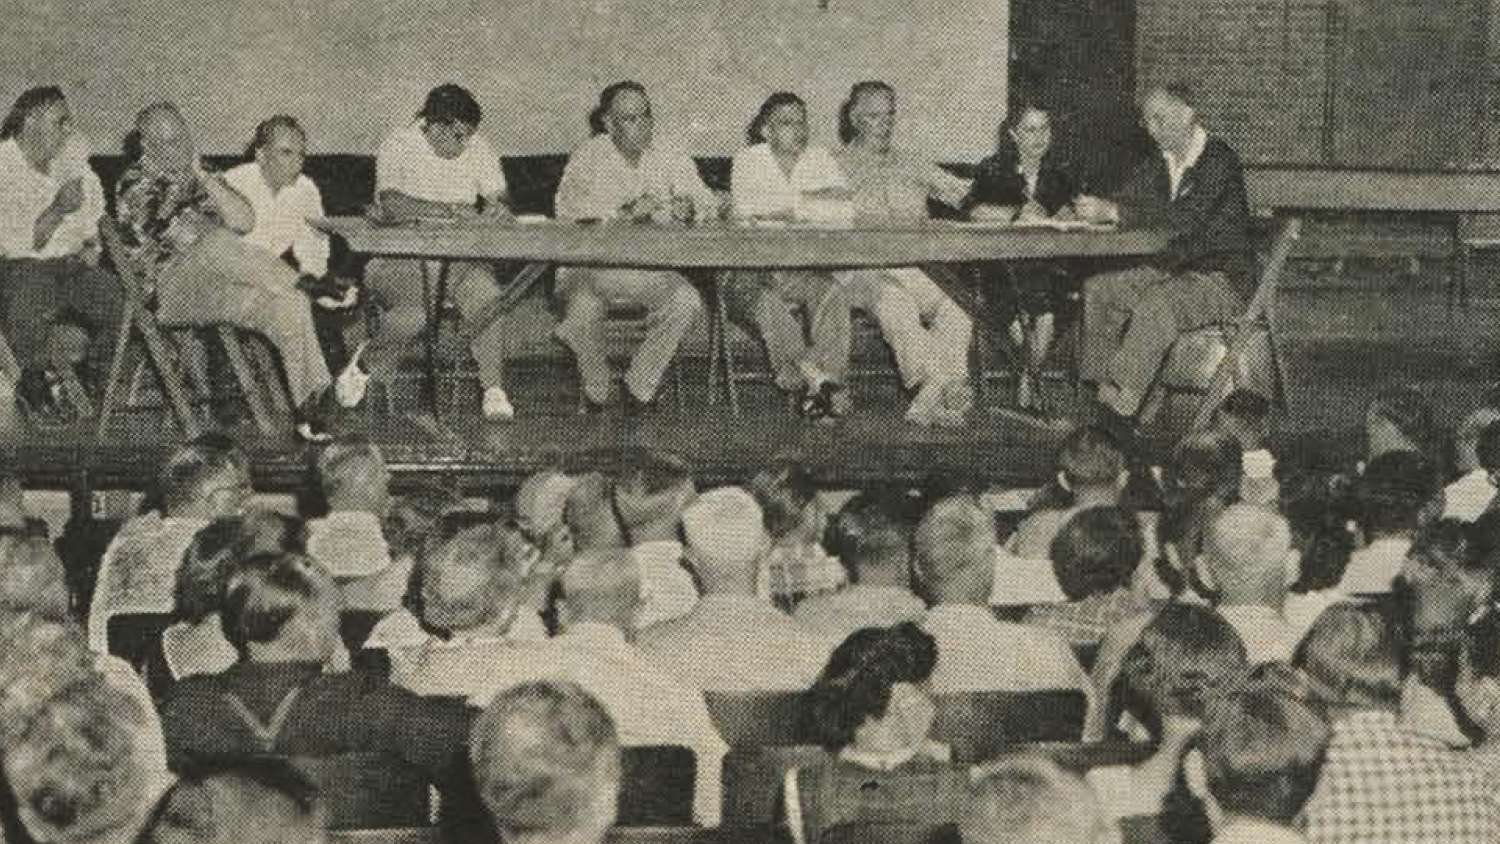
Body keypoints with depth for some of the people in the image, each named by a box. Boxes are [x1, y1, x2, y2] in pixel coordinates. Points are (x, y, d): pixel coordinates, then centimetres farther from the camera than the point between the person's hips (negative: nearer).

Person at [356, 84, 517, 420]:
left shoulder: (478, 149, 7)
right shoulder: (398, 145, -7)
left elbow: (499, 198, 9)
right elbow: (392, 203, -22)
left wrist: (497, 208, -18)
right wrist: (451, 211, -32)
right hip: (400, 254, -3)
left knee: (486, 297, -28)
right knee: (414, 312, -32)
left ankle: (494, 390, -18)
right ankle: (364, 366, -1)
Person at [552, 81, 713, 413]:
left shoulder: (670, 159, 10)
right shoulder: (589, 157, -1)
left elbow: (710, 205, 2)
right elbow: (568, 210, -16)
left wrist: (688, 207, -22)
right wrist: (624, 212, -28)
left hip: (650, 270, 3)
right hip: (589, 263, -3)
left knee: (688, 303, -27)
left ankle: (640, 389, -7)